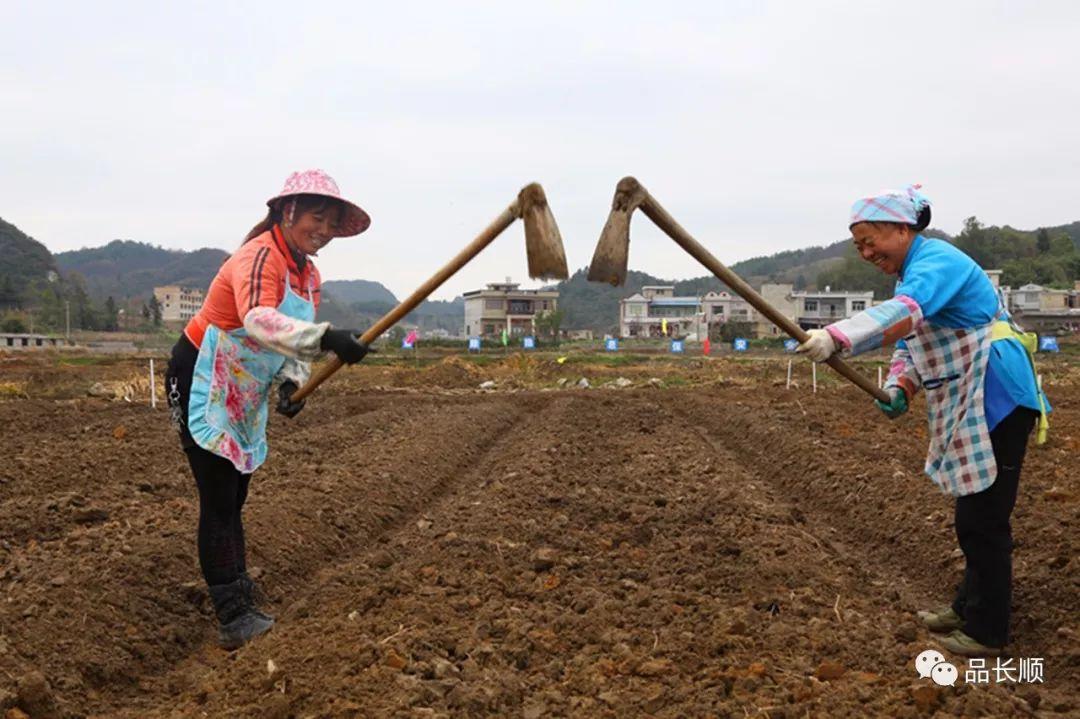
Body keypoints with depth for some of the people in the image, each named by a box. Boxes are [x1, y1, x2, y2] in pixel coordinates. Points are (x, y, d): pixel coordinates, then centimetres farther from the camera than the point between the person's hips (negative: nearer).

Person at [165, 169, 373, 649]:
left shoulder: (309, 276, 4)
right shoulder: (260, 257, -25)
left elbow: (296, 338, 7)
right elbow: (258, 321, -45)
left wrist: (292, 383, -13)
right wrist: (327, 338, -59)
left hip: (245, 395, 9)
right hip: (201, 384, -9)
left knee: (234, 496, 18)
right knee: (219, 498, -9)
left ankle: (233, 590, 32)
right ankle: (234, 619, -6)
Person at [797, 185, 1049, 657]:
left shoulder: (936, 262, -18)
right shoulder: (912, 272, 15)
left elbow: (904, 314, -40)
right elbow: (909, 343, 12)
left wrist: (837, 338, -53)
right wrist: (900, 387, -8)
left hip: (996, 401, -11)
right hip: (969, 407, 11)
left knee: (983, 519, -4)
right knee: (975, 514, 20)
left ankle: (986, 633, 8)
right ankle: (969, 607, 34)